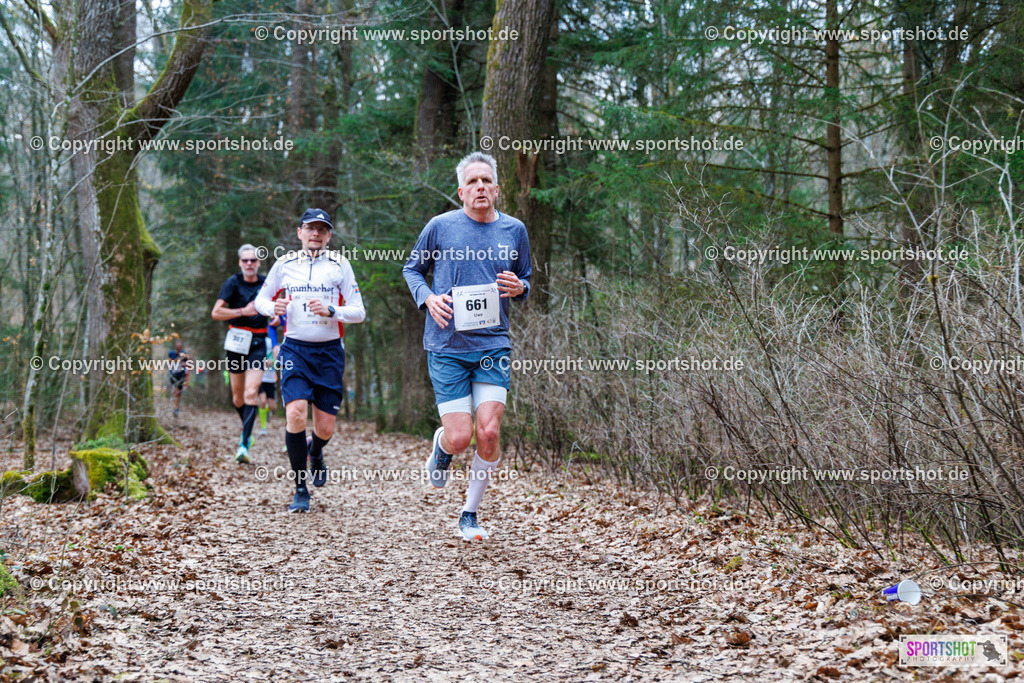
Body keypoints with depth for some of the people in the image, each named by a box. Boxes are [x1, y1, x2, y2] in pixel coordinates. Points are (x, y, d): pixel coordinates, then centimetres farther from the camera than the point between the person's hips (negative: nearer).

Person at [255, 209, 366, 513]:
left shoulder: (340, 265, 1)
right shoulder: (285, 264, 4)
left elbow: (359, 313, 0)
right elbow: (261, 299, 16)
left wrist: (331, 311, -19)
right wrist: (273, 307, -7)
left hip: (329, 351, 0)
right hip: (295, 348, 0)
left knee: (325, 427, 1)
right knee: (295, 414, -20)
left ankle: (315, 453, 42)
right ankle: (301, 490, -6)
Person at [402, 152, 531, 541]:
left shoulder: (514, 230, 7)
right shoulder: (440, 227, -1)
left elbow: (524, 281, 20)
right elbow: (412, 269, 13)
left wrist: (519, 288, -5)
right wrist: (427, 298, -6)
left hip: (493, 345, 2)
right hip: (447, 347, -2)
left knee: (489, 432, -10)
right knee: (460, 438, -7)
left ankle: (470, 515, 10)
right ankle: (441, 444, 33)